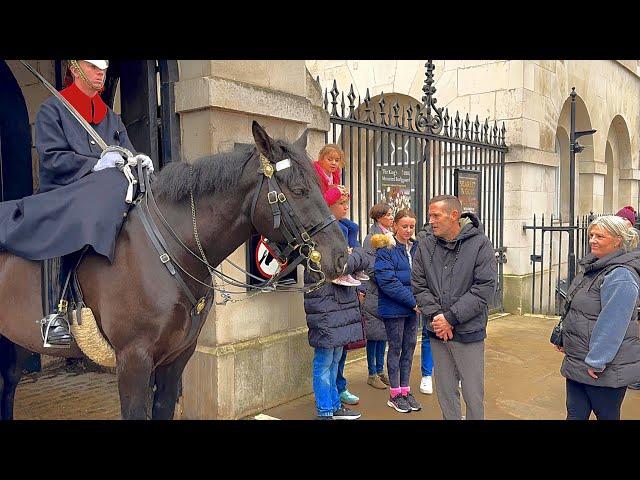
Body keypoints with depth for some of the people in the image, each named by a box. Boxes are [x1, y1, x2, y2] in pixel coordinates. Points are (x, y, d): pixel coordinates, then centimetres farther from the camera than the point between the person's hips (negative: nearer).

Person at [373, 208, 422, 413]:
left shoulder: (415, 248, 8)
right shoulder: (386, 249, -12)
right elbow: (387, 282, -19)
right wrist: (413, 301, -18)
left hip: (412, 307, 6)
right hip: (393, 308, -6)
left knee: (409, 347, 12)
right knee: (396, 348, 5)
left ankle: (405, 390, 25)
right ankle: (395, 394, 18)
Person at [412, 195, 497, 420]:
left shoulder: (479, 243, -9)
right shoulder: (425, 243, 1)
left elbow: (485, 289, -13)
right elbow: (419, 285, 2)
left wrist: (450, 317, -16)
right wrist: (435, 315, -12)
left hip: (468, 332, -3)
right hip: (437, 332, 3)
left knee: (473, 394, 6)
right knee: (445, 391, 15)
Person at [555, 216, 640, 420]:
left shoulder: (621, 276, -21)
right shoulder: (594, 266, 10)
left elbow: (612, 324, -25)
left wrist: (597, 361, -22)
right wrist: (563, 339, 21)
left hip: (604, 369, -9)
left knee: (607, 415, 10)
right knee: (575, 414, 13)